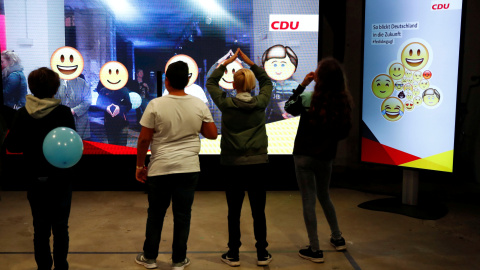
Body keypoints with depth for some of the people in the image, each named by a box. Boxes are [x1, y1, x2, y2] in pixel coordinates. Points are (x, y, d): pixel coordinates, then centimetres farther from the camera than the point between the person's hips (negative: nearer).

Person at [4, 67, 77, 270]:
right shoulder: (63, 112, -13)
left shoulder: (22, 114, -6)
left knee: (40, 227, 13)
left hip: (35, 179, 2)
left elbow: (11, 145, -1)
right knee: (60, 227, 10)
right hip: (60, 179, -2)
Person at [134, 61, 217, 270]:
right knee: (182, 215, 10)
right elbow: (212, 134, 3)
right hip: (189, 169, 1)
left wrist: (140, 166, 5)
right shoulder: (199, 105, -3)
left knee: (156, 214, 14)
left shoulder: (156, 105, -9)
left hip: (160, 169, -1)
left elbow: (144, 139, -6)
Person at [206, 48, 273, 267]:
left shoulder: (226, 104, -6)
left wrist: (227, 62, 13)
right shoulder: (260, 103, -3)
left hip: (233, 164, -1)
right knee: (259, 212, 9)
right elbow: (267, 82, 17)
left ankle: (233, 255, 17)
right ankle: (262, 254, 18)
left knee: (234, 212, 9)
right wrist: (249, 62, 15)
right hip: (257, 163, 1)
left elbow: (211, 83, 11)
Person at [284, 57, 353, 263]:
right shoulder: (343, 101, -8)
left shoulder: (309, 98, -17)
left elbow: (289, 107, 3)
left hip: (304, 155, -4)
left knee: (309, 201, 5)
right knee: (324, 197, 25)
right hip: (326, 157, 4)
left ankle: (315, 250, 11)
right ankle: (337, 239, 36)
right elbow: (343, 132, 2)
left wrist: (302, 85, 1)